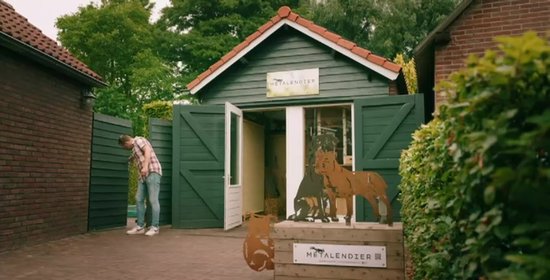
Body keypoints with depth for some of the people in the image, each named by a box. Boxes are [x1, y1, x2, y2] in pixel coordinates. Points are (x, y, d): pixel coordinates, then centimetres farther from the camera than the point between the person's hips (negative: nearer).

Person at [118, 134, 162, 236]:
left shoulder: (138, 140, -3)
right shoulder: (135, 149, 26)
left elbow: (148, 150, -21)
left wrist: (145, 166, -33)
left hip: (152, 172, -10)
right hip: (144, 176, 10)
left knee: (153, 200, -11)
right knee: (139, 199, 3)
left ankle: (154, 227, -8)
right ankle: (140, 227, 4)